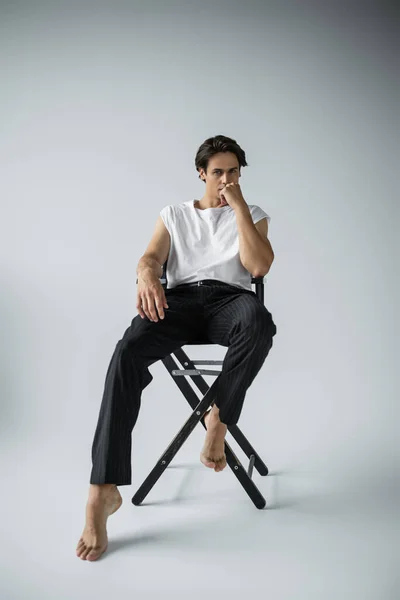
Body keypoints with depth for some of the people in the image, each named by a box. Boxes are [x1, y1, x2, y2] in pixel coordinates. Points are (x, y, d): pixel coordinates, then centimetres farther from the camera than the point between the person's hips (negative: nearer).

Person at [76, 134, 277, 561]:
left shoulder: (252, 216, 22)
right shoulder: (174, 215, 25)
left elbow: (259, 266, 3)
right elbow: (150, 257, 9)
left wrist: (239, 206, 2)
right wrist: (147, 276, -17)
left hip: (229, 299, 0)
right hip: (179, 299, 1)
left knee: (257, 320, -41)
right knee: (127, 353, -32)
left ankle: (219, 419, -20)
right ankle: (103, 490, -33)